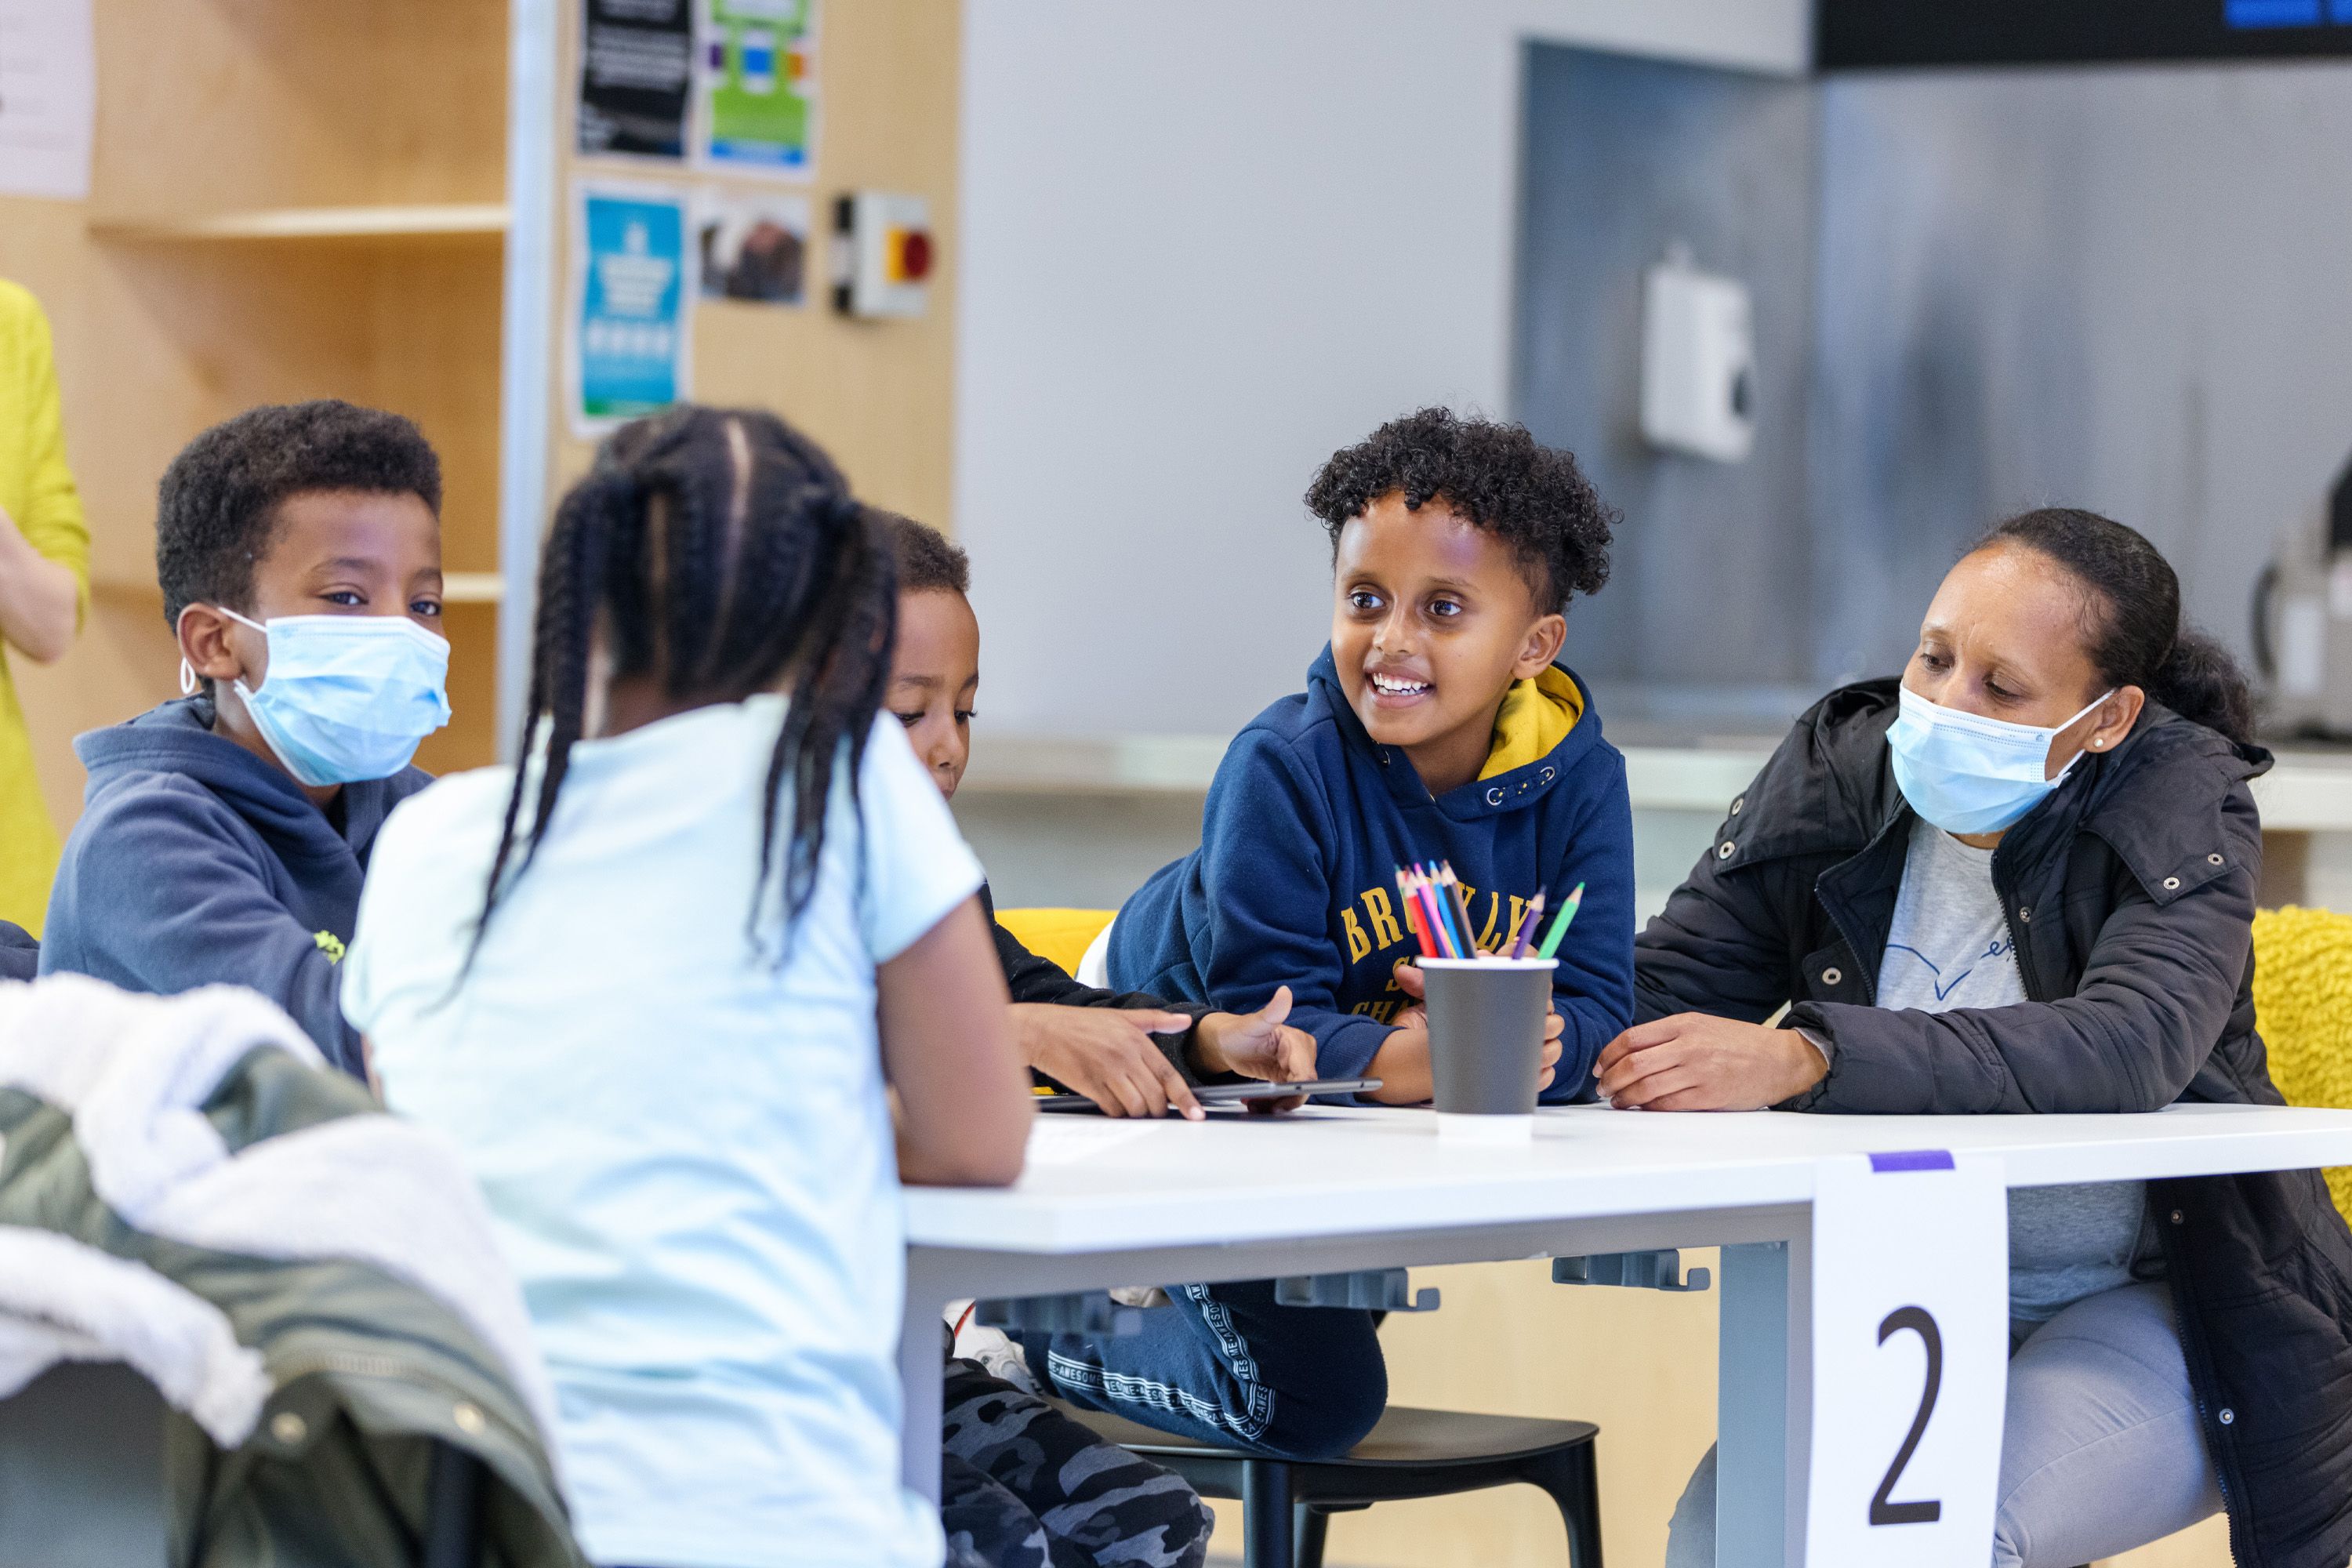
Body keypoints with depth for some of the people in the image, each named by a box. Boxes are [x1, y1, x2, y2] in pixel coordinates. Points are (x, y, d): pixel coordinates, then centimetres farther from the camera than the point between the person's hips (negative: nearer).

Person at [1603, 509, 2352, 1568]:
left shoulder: (2181, 810, -15)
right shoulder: (1842, 766, -3)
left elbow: (2126, 1048, -34)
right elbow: (1668, 987, -3)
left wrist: (1806, 1059, -46)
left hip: (2155, 1308, -4)